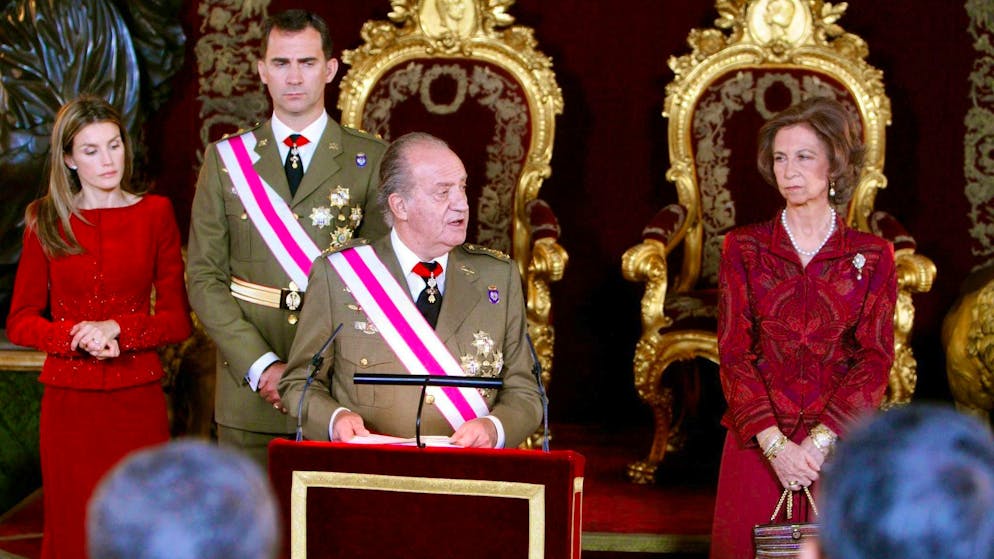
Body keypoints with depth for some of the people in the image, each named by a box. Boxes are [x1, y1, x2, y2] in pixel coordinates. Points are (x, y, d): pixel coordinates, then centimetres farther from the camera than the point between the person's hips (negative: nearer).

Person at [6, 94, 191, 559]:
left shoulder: (154, 214, 5)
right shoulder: (47, 222, 5)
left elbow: (177, 320, 3)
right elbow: (20, 322, 5)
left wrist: (117, 328, -14)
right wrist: (76, 336, -13)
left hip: (138, 399, 0)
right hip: (69, 400, 0)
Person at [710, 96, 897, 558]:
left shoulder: (871, 256, 4)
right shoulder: (744, 249, 4)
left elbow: (875, 359, -2)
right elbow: (734, 352, -2)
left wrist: (820, 441, -14)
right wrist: (774, 443, -14)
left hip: (838, 443, 0)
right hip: (757, 442, 0)